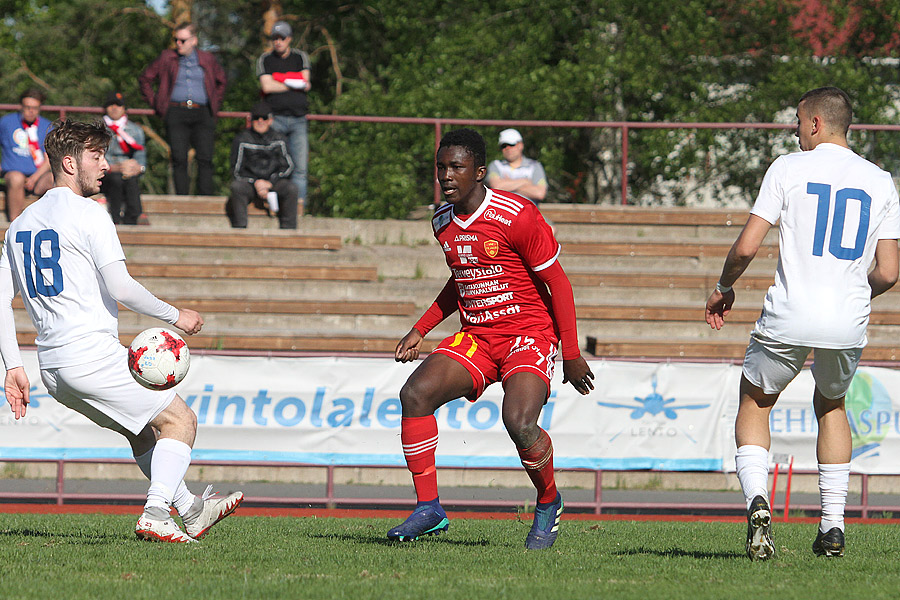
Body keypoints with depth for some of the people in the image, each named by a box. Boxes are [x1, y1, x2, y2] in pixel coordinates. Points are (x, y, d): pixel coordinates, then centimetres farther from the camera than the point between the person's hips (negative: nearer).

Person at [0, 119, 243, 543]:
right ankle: (155, 514, -13)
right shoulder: (87, 214, -9)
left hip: (52, 366, 8)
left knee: (143, 430, 24)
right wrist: (175, 315, -3)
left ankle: (190, 511, 24)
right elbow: (120, 288, -16)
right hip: (94, 356, -8)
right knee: (180, 420, 2)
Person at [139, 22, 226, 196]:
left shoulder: (208, 60, 11)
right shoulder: (167, 59, 9)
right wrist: (155, 103, 10)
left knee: (205, 159, -7)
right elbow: (145, 79, 17)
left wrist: (215, 105, 17)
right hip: (176, 114, 0)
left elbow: (221, 82, 27)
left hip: (203, 114, 0)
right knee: (179, 159, -6)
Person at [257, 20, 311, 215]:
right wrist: (295, 84, -4)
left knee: (300, 167, -4)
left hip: (298, 119, 2)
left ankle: (298, 208, -4)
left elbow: (306, 84, 1)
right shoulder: (265, 59, 7)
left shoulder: (300, 57, 12)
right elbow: (266, 86, -7)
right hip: (275, 118, -2)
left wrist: (280, 82, -5)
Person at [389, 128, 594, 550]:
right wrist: (421, 330, 17)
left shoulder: (517, 217, -15)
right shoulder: (443, 222, 7)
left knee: (518, 422, -29)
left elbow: (557, 284, -8)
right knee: (415, 392, -18)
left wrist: (571, 356, -8)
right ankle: (428, 508, -11)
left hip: (529, 333, -6)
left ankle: (548, 503, 2)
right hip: (476, 337, 6)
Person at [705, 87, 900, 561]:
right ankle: (833, 526, 20)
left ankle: (757, 500, -9)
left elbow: (746, 247, -6)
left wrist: (724, 287, 13)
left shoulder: (789, 168, -1)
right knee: (831, 404, 28)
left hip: (789, 319, -3)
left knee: (754, 404, 18)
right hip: (848, 325, 3)